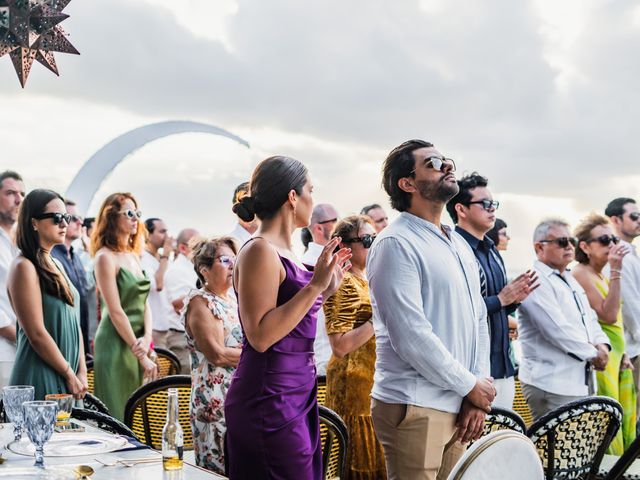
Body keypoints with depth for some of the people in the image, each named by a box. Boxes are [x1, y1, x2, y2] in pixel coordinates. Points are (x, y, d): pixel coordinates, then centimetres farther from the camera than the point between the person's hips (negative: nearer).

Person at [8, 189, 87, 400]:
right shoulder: (24, 267, -13)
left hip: (63, 380, 8)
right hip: (40, 380, -8)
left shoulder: (56, 265, 13)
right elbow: (37, 334, -17)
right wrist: (70, 375, -11)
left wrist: (82, 373, 3)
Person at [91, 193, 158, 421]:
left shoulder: (133, 255, 14)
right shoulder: (106, 257, -11)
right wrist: (142, 356, -14)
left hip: (136, 344, 8)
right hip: (115, 344, -8)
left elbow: (144, 303, 11)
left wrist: (147, 338, -7)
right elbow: (115, 311, -15)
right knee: (116, 417, -6)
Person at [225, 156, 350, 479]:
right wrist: (314, 285, -21)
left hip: (298, 393, 9)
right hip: (270, 399, -9)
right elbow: (260, 336, -21)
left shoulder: (284, 252, 12)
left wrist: (327, 288, 17)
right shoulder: (260, 251, -14)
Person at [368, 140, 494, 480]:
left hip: (458, 405, 8)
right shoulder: (396, 244, -11)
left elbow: (479, 320, 13)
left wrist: (477, 399, 1)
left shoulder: (459, 244, 16)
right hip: (416, 408, -7)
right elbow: (410, 335, -18)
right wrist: (470, 386, -10)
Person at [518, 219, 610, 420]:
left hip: (581, 381, 9)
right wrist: (593, 354, -11)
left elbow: (589, 318, 21)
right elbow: (558, 330, -20)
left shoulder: (570, 280, 20)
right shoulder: (536, 282, -13)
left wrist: (601, 344, 0)